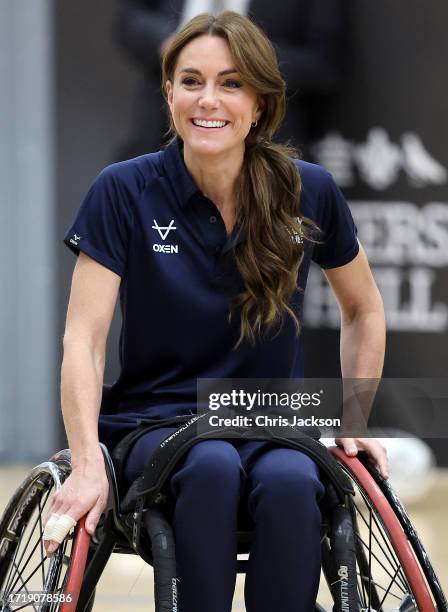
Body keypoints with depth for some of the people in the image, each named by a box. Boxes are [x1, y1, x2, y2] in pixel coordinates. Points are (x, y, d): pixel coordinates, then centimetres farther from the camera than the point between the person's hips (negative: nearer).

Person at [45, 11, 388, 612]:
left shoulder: (309, 194, -1)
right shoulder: (125, 192, -6)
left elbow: (363, 309, 16)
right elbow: (84, 339, -10)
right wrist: (88, 465, -22)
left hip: (274, 430, 1)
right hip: (157, 425, -1)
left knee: (291, 482, -34)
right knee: (214, 467, -36)